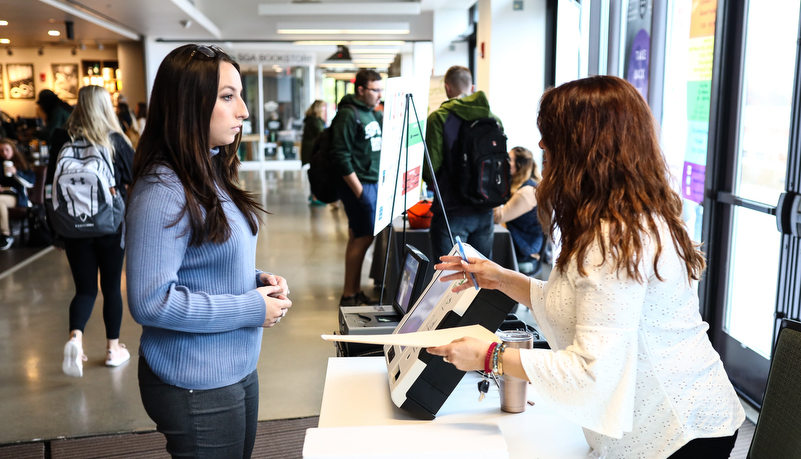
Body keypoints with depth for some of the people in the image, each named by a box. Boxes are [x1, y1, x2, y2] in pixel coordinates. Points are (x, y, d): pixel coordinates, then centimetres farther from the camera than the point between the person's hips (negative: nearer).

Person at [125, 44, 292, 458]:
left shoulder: (212, 175, 8)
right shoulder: (163, 191, -22)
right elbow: (150, 302, -25)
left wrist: (257, 281, 0)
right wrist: (252, 309, -20)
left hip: (238, 370, 9)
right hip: (197, 388, -9)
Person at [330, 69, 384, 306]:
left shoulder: (373, 114, 14)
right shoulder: (348, 115, -13)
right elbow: (341, 156, -18)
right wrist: (359, 190, -19)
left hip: (372, 182, 9)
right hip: (357, 184, -8)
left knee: (359, 238, 13)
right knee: (362, 237, -6)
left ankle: (356, 290, 22)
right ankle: (349, 295, 4)